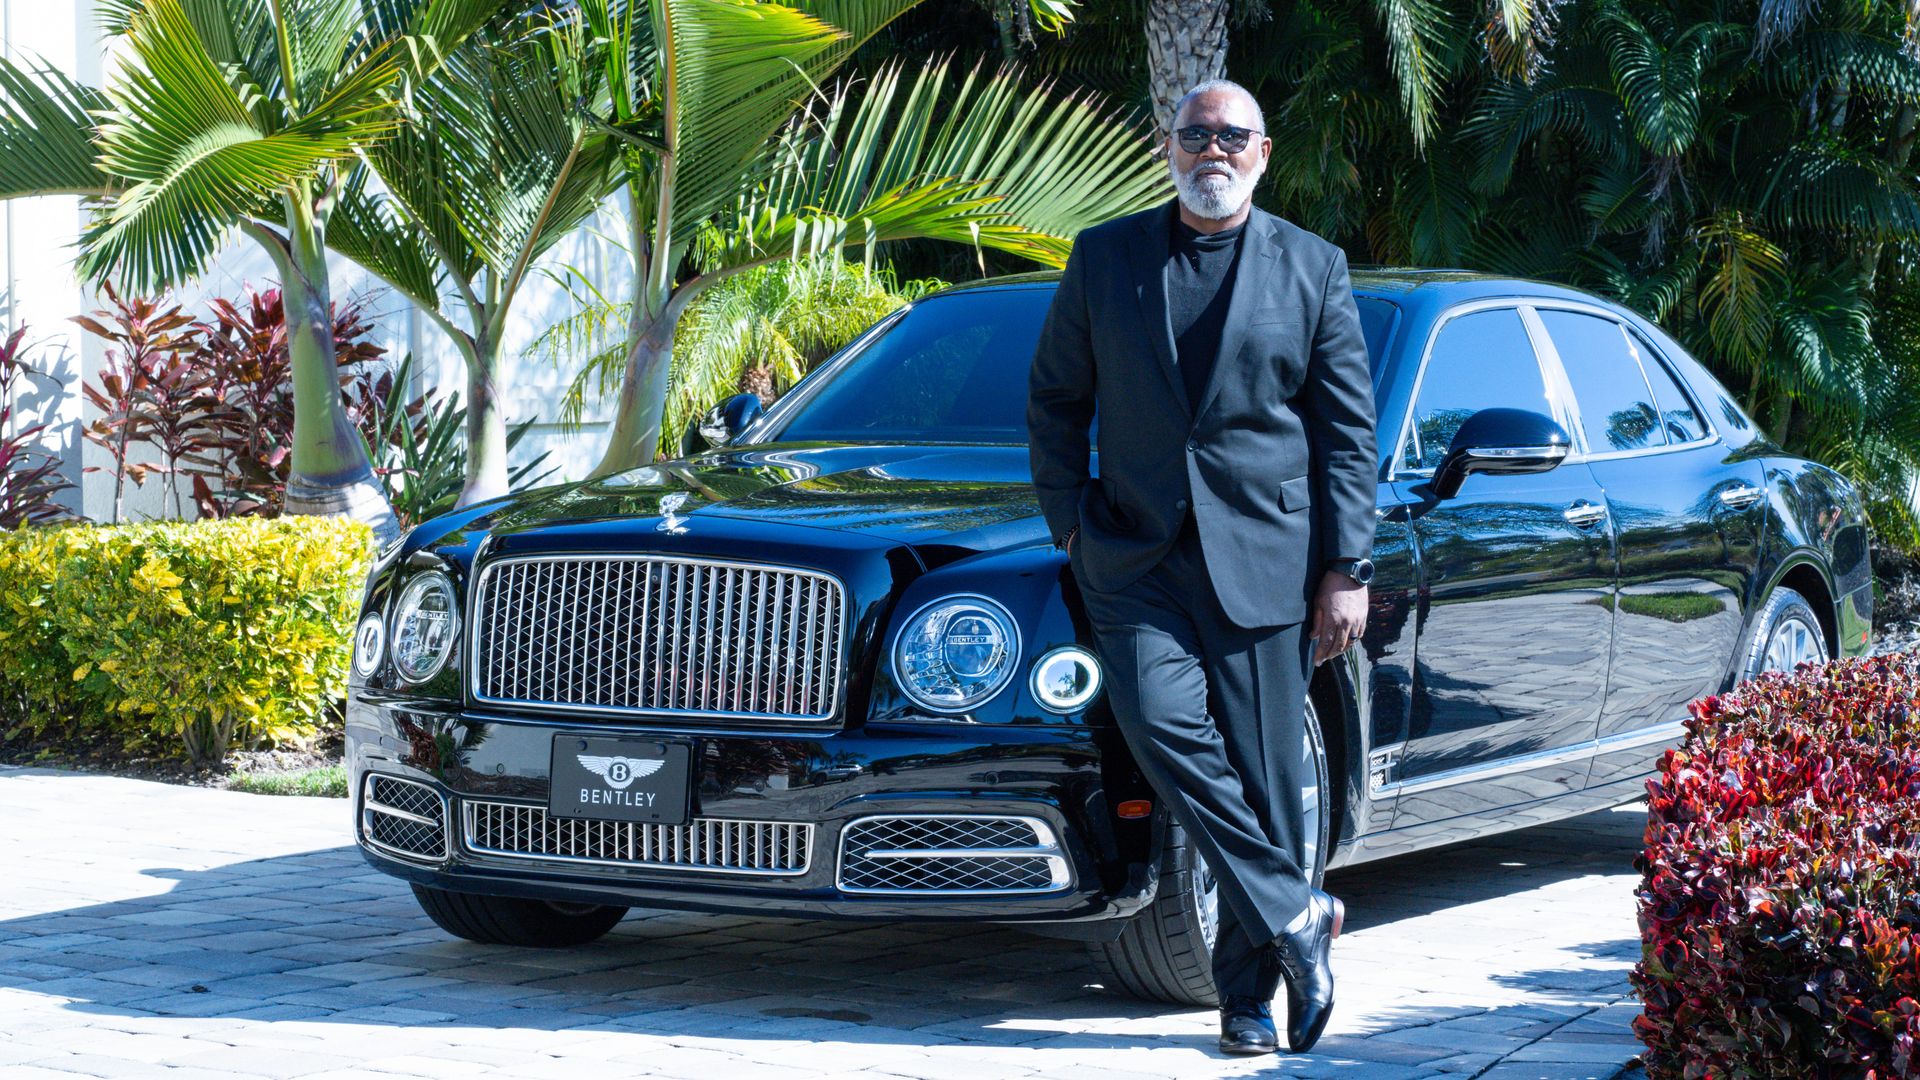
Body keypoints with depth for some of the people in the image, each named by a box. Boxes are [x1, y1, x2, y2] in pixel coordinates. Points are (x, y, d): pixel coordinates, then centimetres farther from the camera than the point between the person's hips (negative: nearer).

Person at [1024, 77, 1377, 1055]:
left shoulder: (1313, 269, 6)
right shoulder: (1104, 257, 10)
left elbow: (1348, 428, 5)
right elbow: (1055, 399, 15)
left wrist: (1346, 570, -1)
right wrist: (1070, 525, 5)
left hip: (1262, 556, -1)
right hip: (1137, 552, 1)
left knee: (1264, 770, -2)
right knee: (1161, 720, -22)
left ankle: (1249, 992, 10)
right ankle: (1294, 915, -10)